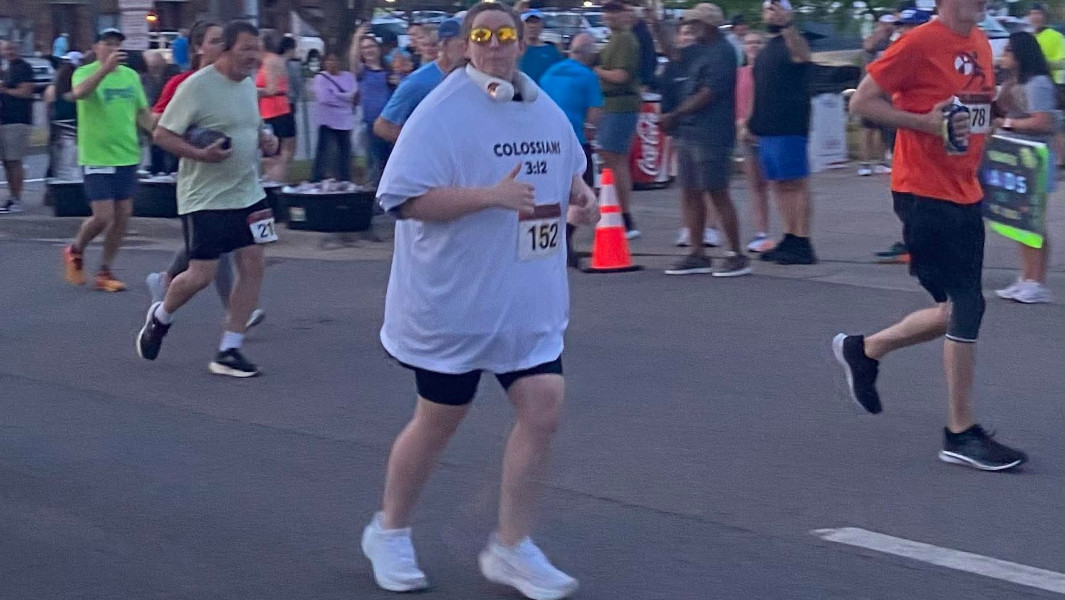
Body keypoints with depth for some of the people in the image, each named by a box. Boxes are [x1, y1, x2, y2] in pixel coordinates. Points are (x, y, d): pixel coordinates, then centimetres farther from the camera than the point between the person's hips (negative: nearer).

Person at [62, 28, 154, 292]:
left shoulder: (131, 76, 8)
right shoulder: (85, 72, -7)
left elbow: (143, 114, 16)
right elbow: (79, 92, -31)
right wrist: (106, 68, -42)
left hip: (127, 156, 5)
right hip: (97, 157, -5)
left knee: (122, 216, 4)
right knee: (103, 216, -9)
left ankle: (105, 272, 17)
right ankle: (75, 251, 20)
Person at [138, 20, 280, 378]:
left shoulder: (249, 85, 9)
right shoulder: (197, 86, -15)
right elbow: (162, 134, -13)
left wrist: (266, 142, 3)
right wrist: (201, 154, -27)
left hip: (247, 194, 7)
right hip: (205, 198, -7)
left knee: (252, 266, -1)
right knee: (202, 275, -5)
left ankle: (228, 352, 7)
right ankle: (160, 318, 27)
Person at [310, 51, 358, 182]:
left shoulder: (349, 76, 10)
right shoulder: (321, 78, -3)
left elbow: (356, 96, 1)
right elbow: (325, 98, -18)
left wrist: (336, 97, -17)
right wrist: (347, 98, -10)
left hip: (346, 122, 5)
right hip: (328, 121, -4)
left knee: (345, 152, 10)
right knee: (323, 152, -9)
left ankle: (345, 180, 19)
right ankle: (316, 181, -6)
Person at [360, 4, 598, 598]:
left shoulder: (547, 112, 7)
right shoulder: (441, 114, -15)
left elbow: (567, 169, 24)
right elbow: (408, 199, -22)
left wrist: (580, 194, 0)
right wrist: (491, 195, -28)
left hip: (529, 304, 6)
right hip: (454, 302, -6)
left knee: (544, 409, -3)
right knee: (439, 420, 6)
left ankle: (511, 547, 12)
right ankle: (389, 532, 30)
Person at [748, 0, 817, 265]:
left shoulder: (792, 42, -6)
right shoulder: (766, 49, 21)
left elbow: (802, 55, -31)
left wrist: (786, 24, -49)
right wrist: (751, 122, 20)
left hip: (790, 128, -9)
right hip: (767, 129, 9)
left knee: (795, 183, -9)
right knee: (779, 184, 11)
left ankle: (803, 244, -9)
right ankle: (790, 239, 16)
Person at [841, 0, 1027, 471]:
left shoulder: (980, 44, 10)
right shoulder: (919, 43, -14)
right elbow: (862, 102, -12)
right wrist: (927, 122, -21)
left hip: (964, 195, 9)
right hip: (925, 196, -9)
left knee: (958, 312, 12)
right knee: (966, 308, -8)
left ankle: (864, 349, 32)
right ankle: (961, 435, 2)